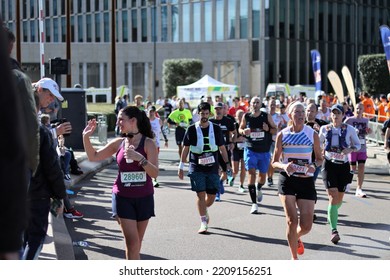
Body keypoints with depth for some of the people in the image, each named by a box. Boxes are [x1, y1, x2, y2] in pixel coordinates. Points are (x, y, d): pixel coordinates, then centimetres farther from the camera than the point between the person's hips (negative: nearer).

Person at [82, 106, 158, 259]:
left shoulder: (148, 143, -8)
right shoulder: (118, 143, 2)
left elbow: (155, 173, -16)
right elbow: (93, 157, 9)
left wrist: (139, 158, -30)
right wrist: (86, 137, -3)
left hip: (144, 198, -1)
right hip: (123, 198, 1)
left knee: (137, 243, 11)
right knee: (132, 242, -8)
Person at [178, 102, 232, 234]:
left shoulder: (216, 128, 4)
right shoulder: (192, 129, 0)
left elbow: (222, 148, 10)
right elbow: (186, 148, 5)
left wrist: (227, 164, 6)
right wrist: (181, 166, 4)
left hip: (212, 167, 2)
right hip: (196, 168, -2)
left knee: (211, 196, 4)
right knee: (201, 195, -6)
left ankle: (204, 210, 36)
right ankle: (203, 223, 2)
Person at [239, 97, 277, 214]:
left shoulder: (267, 116, -3)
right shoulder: (246, 116, -1)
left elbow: (275, 130, 4)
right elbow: (240, 129, 12)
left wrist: (268, 129, -17)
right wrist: (244, 131, -11)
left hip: (265, 151, 1)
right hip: (250, 150, -1)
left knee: (263, 175, 13)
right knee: (251, 173, -13)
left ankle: (259, 189, 49)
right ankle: (254, 203, -11)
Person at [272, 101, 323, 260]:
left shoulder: (312, 134, 0)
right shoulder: (282, 135, -1)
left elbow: (319, 159, 10)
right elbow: (274, 162, 5)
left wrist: (314, 166, -13)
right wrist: (284, 166, -17)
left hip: (306, 181, 1)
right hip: (287, 180, -1)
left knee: (306, 225, -1)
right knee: (292, 220, -11)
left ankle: (297, 238, 37)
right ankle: (294, 258, 7)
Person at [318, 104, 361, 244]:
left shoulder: (349, 129, -1)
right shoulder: (324, 129, 1)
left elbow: (358, 144, 8)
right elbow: (318, 144, 18)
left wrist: (350, 149, -12)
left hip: (343, 166, 1)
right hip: (329, 164, -1)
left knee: (339, 198, 11)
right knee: (333, 197, -15)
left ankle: (332, 214, 47)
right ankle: (333, 230, -14)